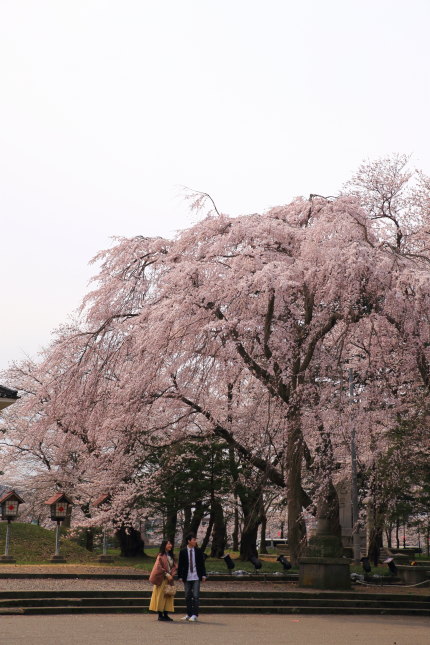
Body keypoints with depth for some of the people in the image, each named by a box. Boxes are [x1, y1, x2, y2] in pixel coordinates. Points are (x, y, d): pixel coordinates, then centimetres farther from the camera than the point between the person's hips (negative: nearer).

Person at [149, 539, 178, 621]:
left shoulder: (171, 556, 13)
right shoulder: (161, 556, -8)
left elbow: (174, 566, 12)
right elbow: (158, 567, -14)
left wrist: (171, 574, -5)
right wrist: (166, 574, -17)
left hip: (169, 579, 7)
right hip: (162, 579, -7)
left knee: (168, 597, 5)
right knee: (161, 596, -4)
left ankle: (166, 614, 9)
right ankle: (160, 615, 0)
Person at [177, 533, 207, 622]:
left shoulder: (198, 551, 3)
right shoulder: (183, 552, -1)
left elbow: (202, 564, 6)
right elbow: (180, 565, 2)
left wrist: (203, 575, 1)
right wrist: (180, 576, -2)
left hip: (196, 577, -1)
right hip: (187, 577, 1)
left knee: (195, 596, -6)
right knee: (188, 596, 8)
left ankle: (195, 615, -1)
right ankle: (189, 614, 18)